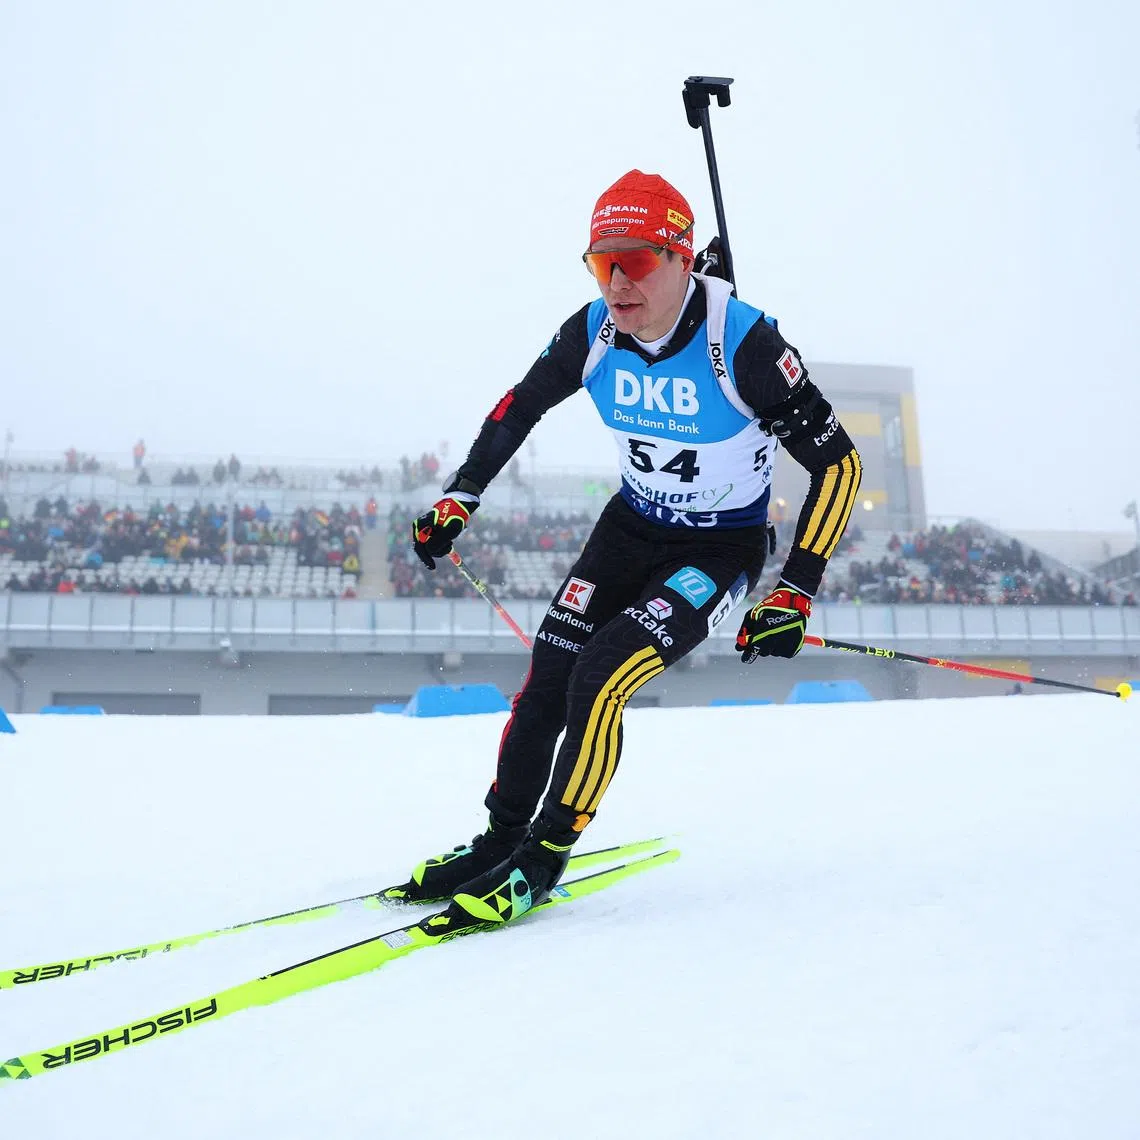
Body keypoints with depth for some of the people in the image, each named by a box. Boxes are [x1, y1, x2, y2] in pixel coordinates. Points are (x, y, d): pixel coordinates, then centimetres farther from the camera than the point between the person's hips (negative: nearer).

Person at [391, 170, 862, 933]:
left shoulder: (742, 342, -27)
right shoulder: (594, 333, -13)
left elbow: (838, 462, -22)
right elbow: (518, 409, 6)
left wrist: (797, 591, -25)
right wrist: (456, 501, 1)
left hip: (724, 546, -5)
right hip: (632, 527, 5)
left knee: (601, 676, -20)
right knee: (547, 678, -2)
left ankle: (544, 857, -1)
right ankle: (500, 837, 18)